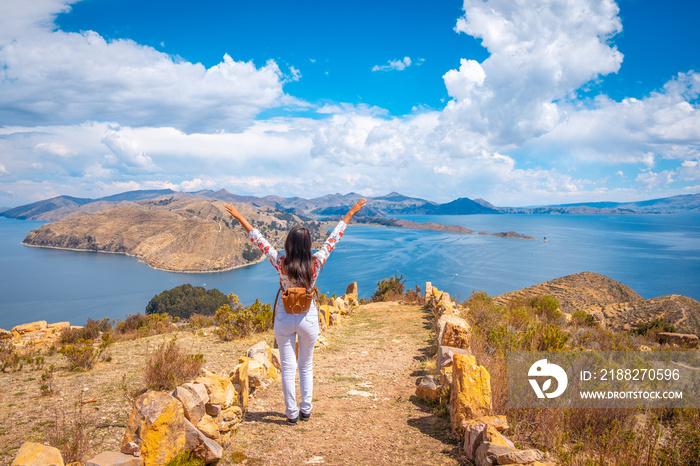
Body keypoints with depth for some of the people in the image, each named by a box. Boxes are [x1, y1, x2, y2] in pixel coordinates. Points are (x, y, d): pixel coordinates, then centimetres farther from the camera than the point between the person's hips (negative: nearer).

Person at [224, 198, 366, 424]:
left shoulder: (281, 263, -19)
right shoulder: (316, 263, -18)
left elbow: (259, 239, -13)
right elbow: (333, 238, -10)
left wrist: (239, 218, -4)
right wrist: (350, 214, 0)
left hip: (284, 318, -1)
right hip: (308, 318, 1)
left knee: (288, 367, 10)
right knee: (306, 366, 19)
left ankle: (292, 413, 19)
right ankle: (306, 409, 27)